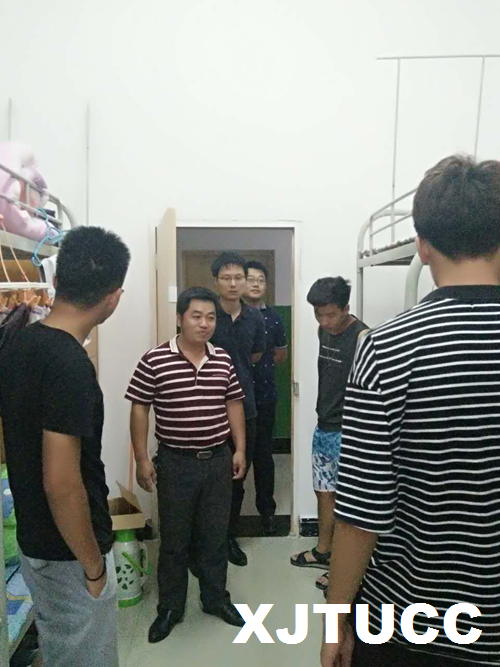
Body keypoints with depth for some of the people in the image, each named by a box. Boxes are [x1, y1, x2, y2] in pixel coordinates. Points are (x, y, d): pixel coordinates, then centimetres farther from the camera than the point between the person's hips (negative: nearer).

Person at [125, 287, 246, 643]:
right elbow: (139, 410, -6)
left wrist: (240, 449, 5)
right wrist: (142, 459, -7)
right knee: (174, 539, 12)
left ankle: (216, 598, 37)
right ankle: (170, 607, 32)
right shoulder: (155, 360, -11)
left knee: (216, 535, 17)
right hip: (175, 462, -3)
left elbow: (234, 405, 9)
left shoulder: (224, 361, 0)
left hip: (218, 459, 3)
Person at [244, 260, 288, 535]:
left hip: (264, 395, 2)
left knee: (263, 454, 9)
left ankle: (267, 509, 23)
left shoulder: (273, 318, 6)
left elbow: (281, 355, 18)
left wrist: (259, 363, 8)